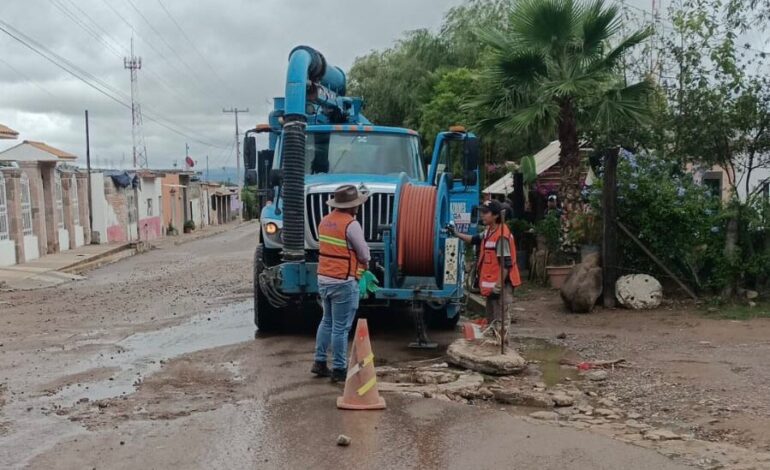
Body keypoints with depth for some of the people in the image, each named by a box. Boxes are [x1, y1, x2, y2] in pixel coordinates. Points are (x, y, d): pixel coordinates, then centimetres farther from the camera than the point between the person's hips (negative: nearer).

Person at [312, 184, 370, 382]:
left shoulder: (325, 221, 8)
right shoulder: (351, 224, -17)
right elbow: (365, 255, -10)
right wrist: (363, 265, 12)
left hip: (324, 279, 8)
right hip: (343, 282, -8)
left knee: (327, 321, 21)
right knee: (341, 327, 0)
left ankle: (320, 362, 25)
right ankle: (339, 369, 7)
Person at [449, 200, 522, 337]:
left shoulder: (502, 235, -21)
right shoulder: (489, 231, 9)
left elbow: (506, 264, -23)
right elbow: (475, 239, 28)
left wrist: (498, 287, -22)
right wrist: (456, 234, 20)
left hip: (501, 285, -10)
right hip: (492, 284, 10)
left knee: (500, 321, -8)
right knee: (491, 320, 21)